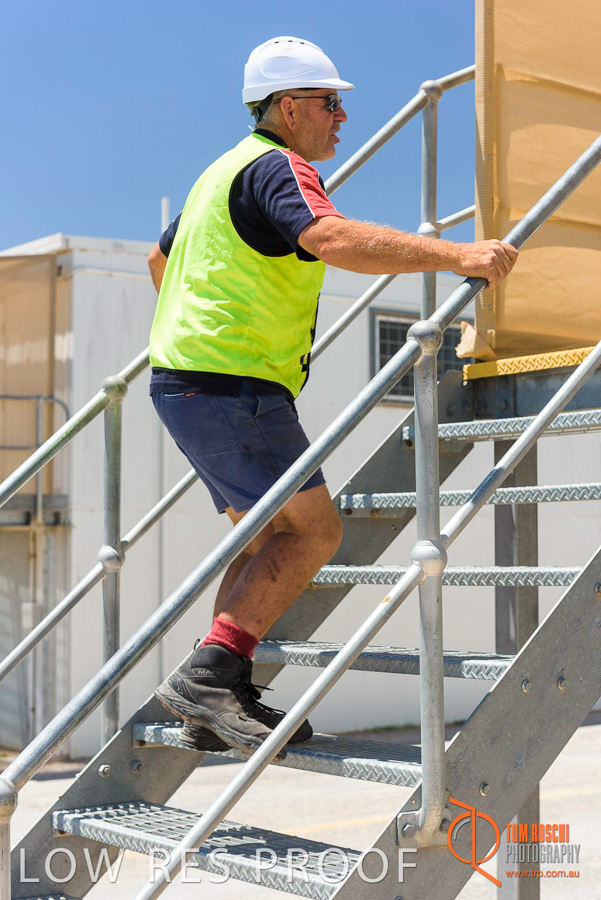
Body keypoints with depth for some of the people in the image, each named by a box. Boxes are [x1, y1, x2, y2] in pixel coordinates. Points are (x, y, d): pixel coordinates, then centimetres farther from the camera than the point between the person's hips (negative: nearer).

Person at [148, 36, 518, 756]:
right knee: (313, 530, -11)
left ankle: (218, 705, 12)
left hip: (185, 379, 11)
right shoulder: (277, 167, -10)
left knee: (267, 534, 13)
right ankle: (209, 674, -16)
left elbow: (161, 260, 34)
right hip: (232, 386, -11)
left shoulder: (228, 169, 22)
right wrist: (458, 256, -33)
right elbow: (335, 240, -31)